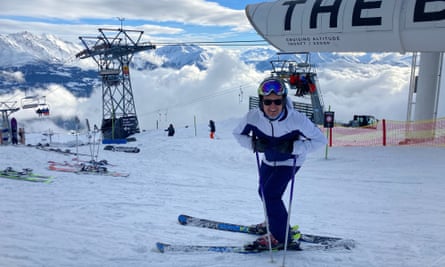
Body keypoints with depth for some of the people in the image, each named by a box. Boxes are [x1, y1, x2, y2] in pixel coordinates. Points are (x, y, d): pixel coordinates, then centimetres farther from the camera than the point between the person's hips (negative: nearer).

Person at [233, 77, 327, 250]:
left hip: (290, 161, -5)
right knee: (264, 192, 21)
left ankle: (281, 236, 5)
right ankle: (274, 222, 49)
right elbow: (238, 133, -11)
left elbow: (320, 139, -25)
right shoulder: (253, 117, -29)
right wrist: (254, 143, -30)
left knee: (270, 194, -16)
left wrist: (293, 147, -37)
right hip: (268, 160, 5)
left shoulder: (297, 119, -36)